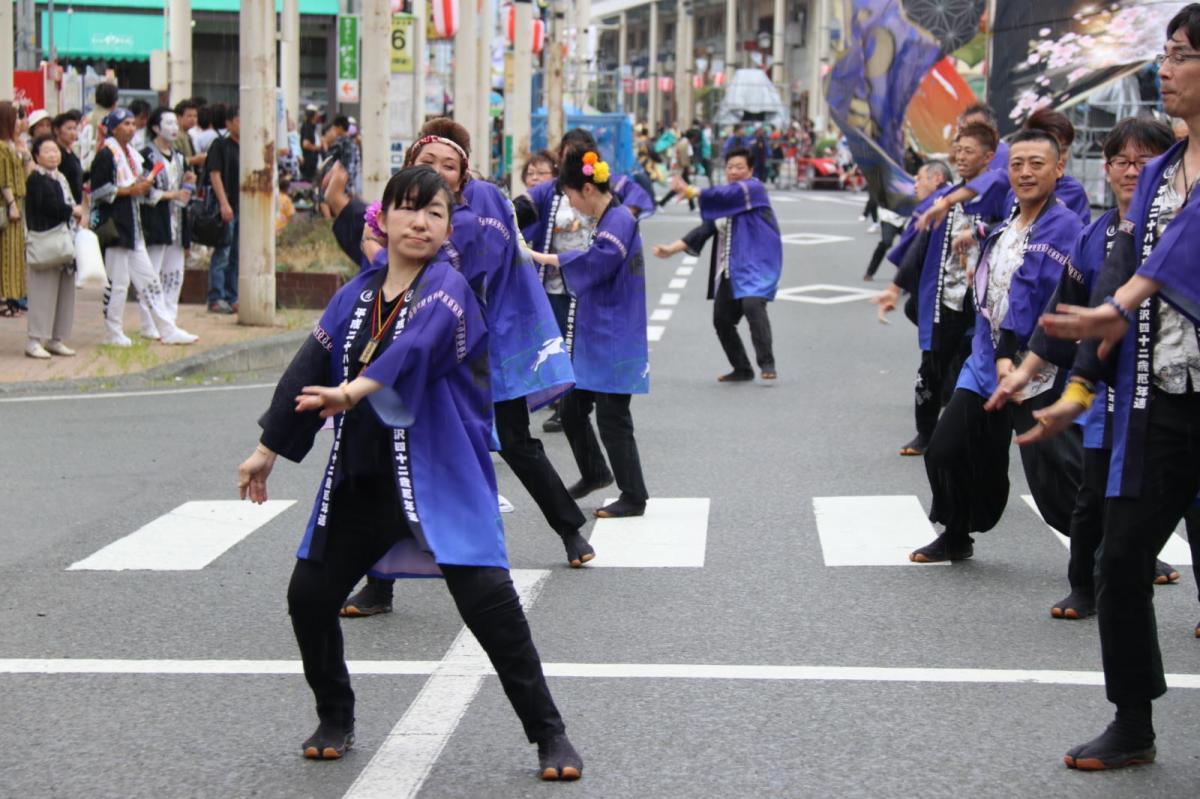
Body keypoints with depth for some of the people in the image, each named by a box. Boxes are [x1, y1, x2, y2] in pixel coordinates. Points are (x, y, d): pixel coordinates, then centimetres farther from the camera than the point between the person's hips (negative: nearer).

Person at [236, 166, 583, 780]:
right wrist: (268, 448, 16)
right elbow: (310, 366, 13)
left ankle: (549, 735, -3)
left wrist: (355, 390, -49)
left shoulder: (447, 289, -11)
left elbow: (414, 350, -31)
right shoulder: (358, 294, 8)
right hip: (360, 477, 6)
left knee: (487, 601, -16)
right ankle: (334, 719, 31)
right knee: (309, 596, 8)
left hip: (440, 476, -6)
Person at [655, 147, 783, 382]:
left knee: (752, 304, -30)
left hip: (756, 263, -8)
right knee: (721, 319, 8)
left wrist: (692, 191, -32)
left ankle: (767, 364, -27)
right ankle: (742, 369, 23)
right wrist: (673, 248, 5)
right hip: (730, 267, 8)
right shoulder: (723, 199, 17)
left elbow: (729, 193, -23)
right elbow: (705, 229, 14)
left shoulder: (754, 188, -4)